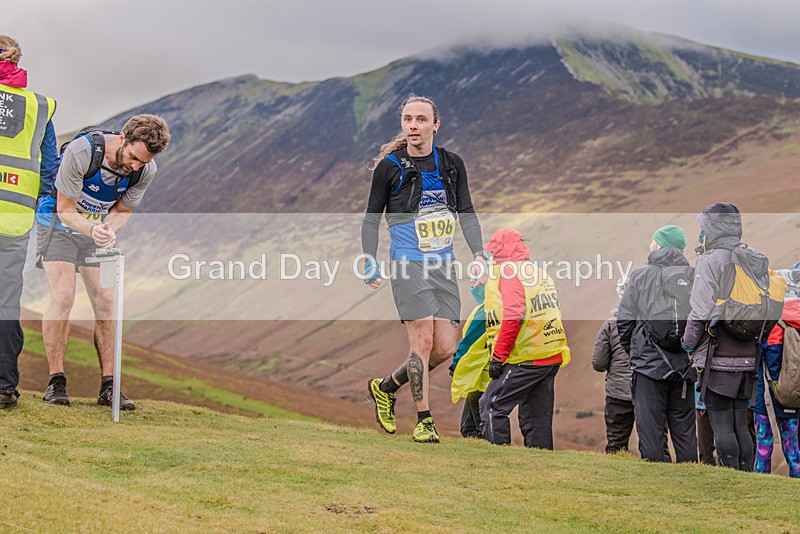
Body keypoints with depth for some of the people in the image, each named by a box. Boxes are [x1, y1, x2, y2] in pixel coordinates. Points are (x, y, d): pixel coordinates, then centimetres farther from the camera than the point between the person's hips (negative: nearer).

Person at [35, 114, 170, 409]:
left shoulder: (146, 170, -18)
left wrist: (109, 229, -27)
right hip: (58, 222, -4)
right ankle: (56, 381, -9)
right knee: (63, 296, -18)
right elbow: (65, 210, -23)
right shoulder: (80, 152, -32)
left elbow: (122, 211, -4)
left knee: (106, 301, -7)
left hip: (100, 229, 4)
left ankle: (109, 385, -2)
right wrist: (93, 230, -43)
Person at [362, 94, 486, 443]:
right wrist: (370, 263, -6)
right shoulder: (389, 167, -2)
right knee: (423, 342, -13)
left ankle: (386, 387, 22)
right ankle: (423, 421, -4)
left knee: (445, 348, 0)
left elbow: (467, 214, 13)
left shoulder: (452, 165, 8)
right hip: (408, 263, -4)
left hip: (444, 265, 5)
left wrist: (479, 257, 2)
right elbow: (371, 218, 5)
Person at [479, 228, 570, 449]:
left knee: (492, 406, -4)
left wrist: (498, 356, -18)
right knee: (538, 415, 12)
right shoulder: (540, 274, 20)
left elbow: (513, 316, -19)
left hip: (525, 360, -9)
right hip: (552, 358, 9)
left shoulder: (507, 272, -7)